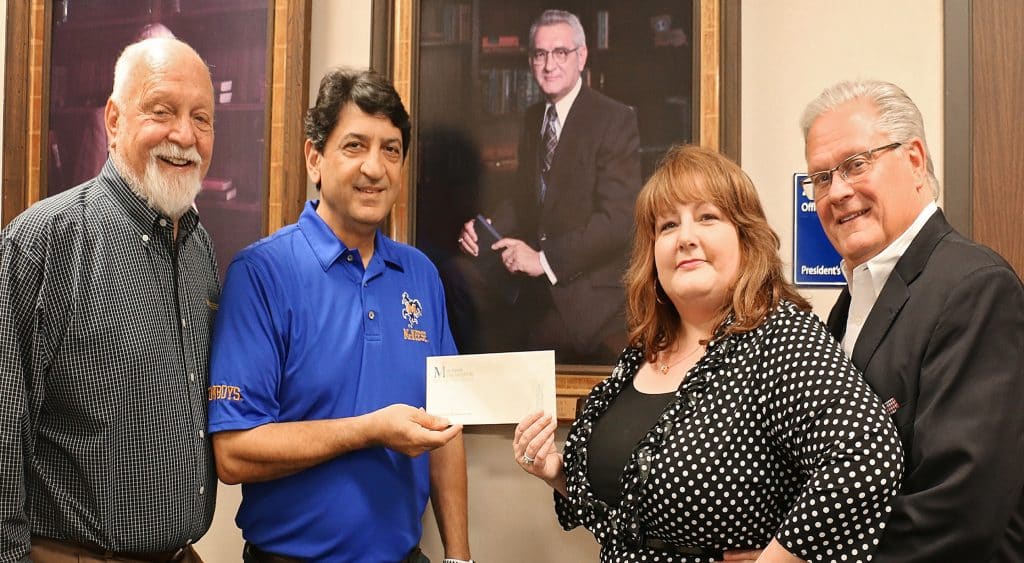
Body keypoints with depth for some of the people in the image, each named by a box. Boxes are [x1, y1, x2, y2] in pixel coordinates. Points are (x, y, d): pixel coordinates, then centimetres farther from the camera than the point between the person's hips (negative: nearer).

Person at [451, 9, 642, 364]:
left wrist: (546, 259, -27)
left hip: (588, 296, -6)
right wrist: (487, 226, -4)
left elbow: (617, 218, -21)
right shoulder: (533, 118, 10)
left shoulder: (616, 119, -14)